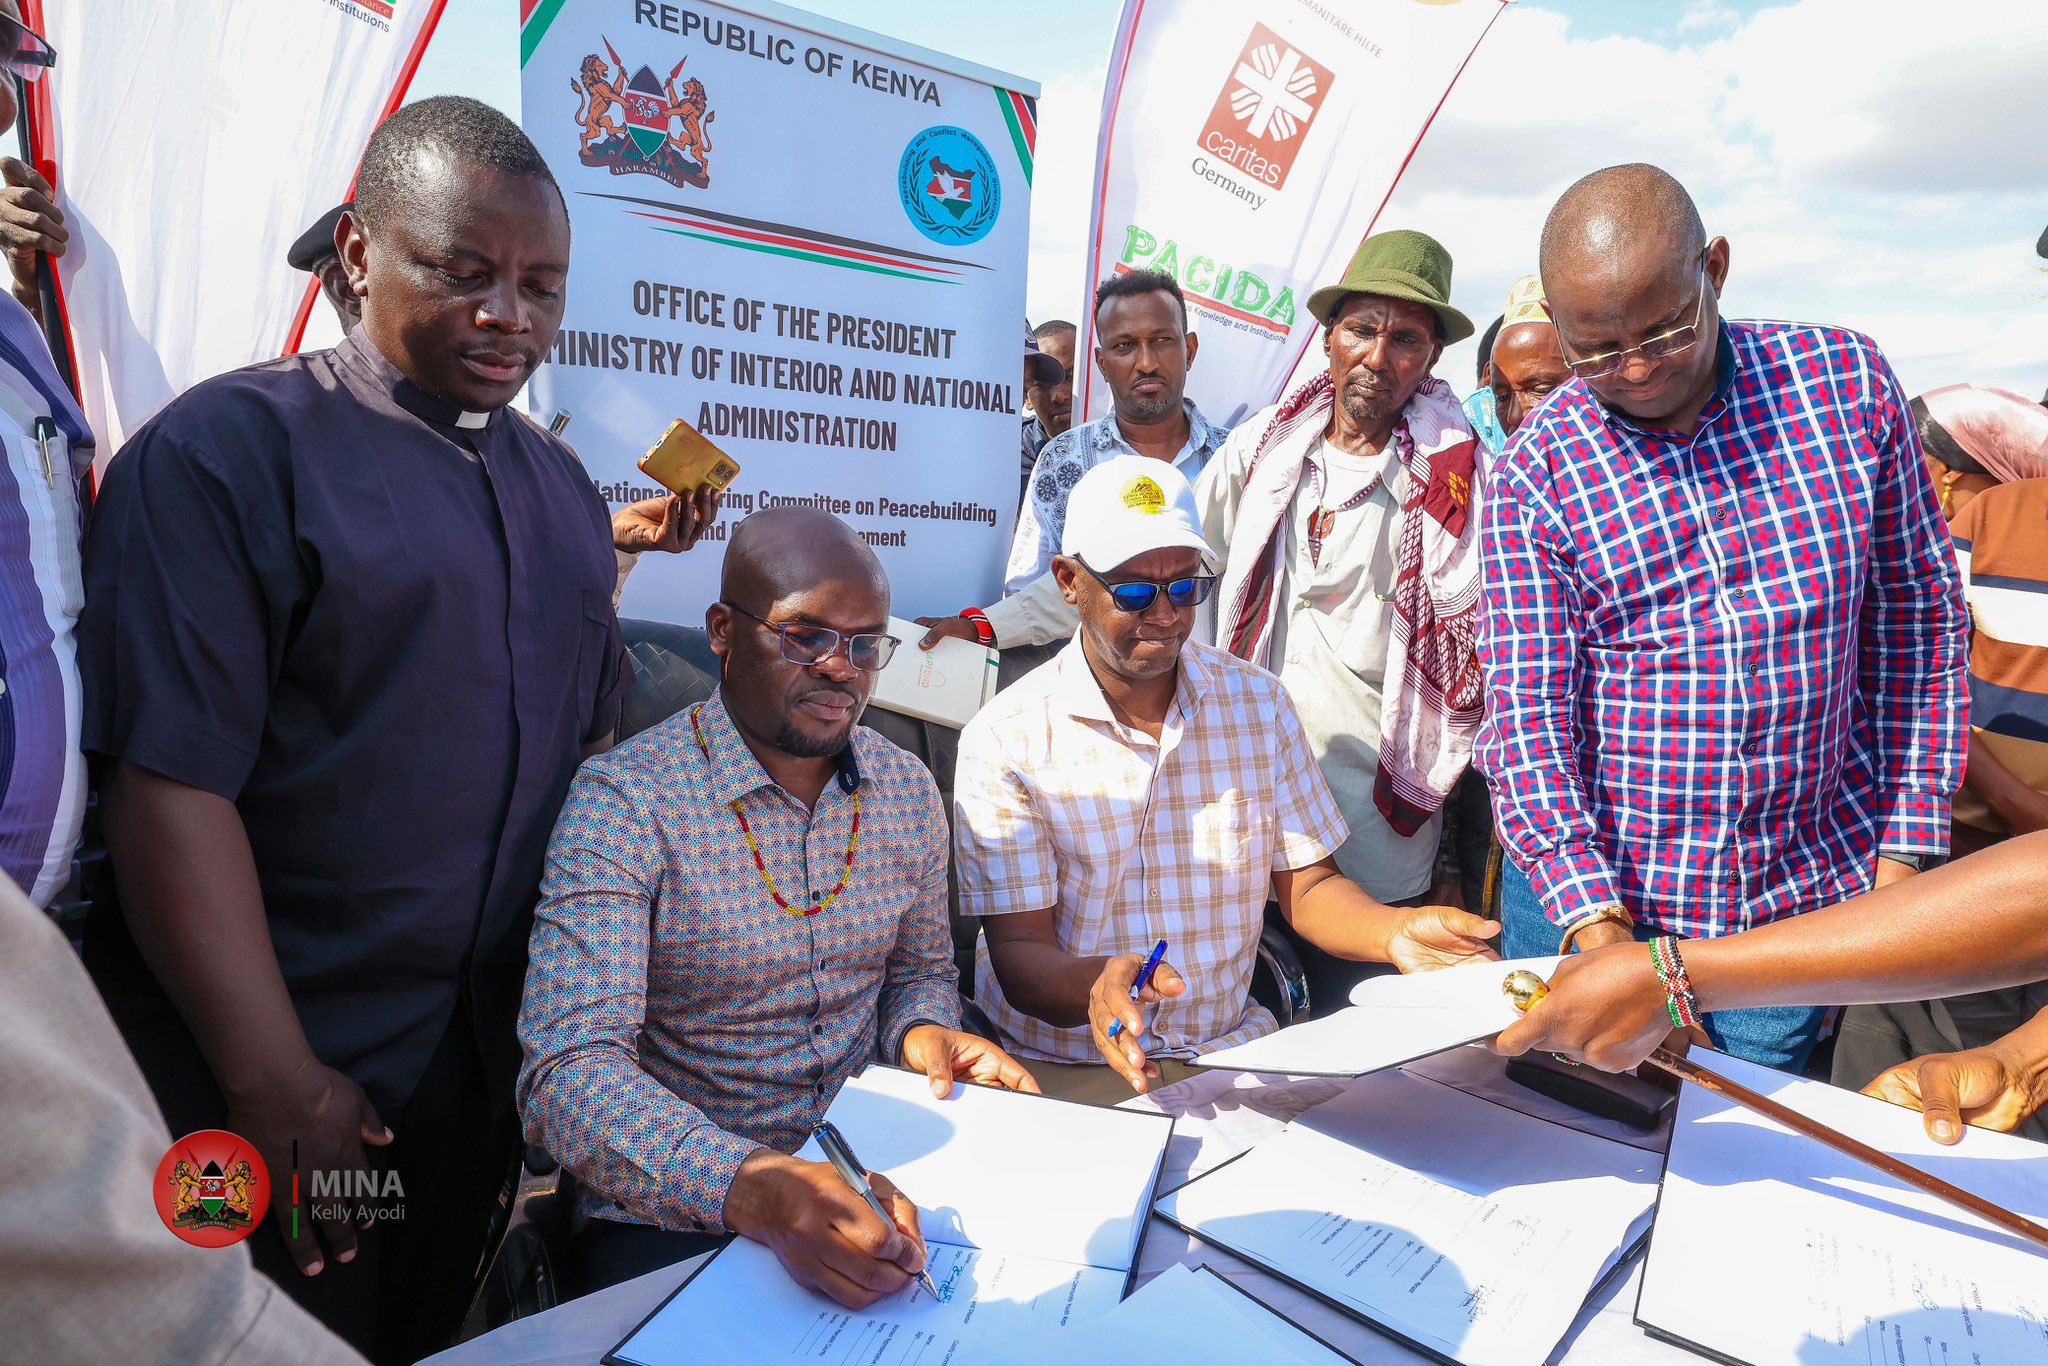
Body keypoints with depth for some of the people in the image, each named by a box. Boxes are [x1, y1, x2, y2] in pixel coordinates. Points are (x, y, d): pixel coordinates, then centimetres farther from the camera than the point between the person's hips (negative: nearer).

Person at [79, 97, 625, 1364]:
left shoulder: (559, 482, 8)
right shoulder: (227, 450, -12)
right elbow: (173, 786, -18)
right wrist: (279, 1088, -18)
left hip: (494, 1064, 6)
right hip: (273, 1081, -5)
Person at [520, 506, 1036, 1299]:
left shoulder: (908, 792, 3)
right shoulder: (623, 800, -15)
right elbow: (568, 1071, -23)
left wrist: (921, 1032, -7)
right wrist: (756, 1189, -38)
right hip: (671, 1220, -5)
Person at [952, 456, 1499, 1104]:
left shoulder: (1260, 703, 4)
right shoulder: (1004, 740, -10)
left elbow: (1307, 885, 6)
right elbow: (1018, 954, -13)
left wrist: (1397, 932, -16)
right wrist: (1096, 986, -36)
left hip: (1228, 1047, 4)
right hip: (1064, 1065, -4)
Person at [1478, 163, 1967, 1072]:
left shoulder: (1847, 380, -4)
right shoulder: (1533, 474, -10)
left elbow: (1916, 610, 4)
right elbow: (1527, 715, -13)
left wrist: (1906, 844, 2)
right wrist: (1597, 928, -23)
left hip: (1808, 897, 2)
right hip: (1587, 896, -1)